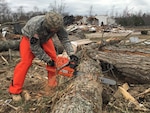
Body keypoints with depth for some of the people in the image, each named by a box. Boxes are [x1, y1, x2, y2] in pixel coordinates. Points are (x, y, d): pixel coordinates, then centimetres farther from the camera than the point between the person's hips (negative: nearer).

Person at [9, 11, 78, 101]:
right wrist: (47, 60, -28)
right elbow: (34, 47, -33)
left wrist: (71, 53, -37)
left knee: (53, 58, -5)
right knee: (26, 62, -15)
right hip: (29, 39, -5)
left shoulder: (57, 24, -32)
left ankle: (53, 84, 10)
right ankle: (15, 90, -7)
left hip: (45, 39, 5)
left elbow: (65, 39, -25)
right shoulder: (36, 27, -44)